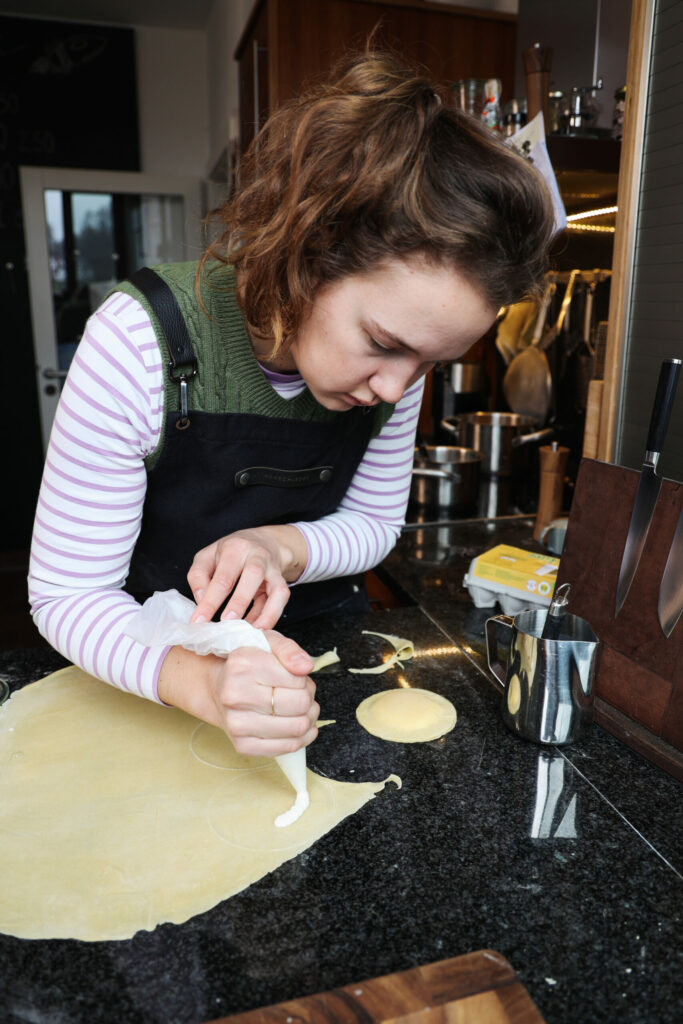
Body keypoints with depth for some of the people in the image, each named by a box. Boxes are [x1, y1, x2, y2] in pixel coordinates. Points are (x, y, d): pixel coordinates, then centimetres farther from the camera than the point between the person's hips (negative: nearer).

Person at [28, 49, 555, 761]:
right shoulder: (141, 342, -28)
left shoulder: (395, 349, -15)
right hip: (156, 669, -1)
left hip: (318, 640, 2)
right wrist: (202, 683, -42)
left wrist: (282, 547, -24)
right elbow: (67, 594, -23)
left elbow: (375, 521, -2)